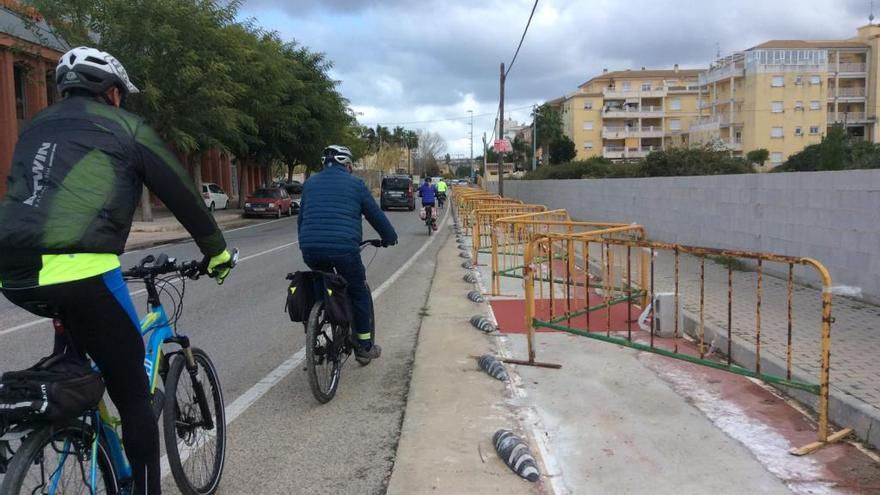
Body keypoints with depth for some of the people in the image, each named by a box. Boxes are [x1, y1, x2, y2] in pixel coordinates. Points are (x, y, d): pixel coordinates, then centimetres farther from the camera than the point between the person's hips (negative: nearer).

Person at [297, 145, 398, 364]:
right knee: (359, 294, 13)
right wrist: (390, 237, 26)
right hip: (344, 248, -4)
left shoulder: (310, 183, 19)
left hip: (310, 250, 4)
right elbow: (375, 215, 10)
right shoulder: (355, 184, 6)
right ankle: (364, 347, 16)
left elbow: (301, 219, 25)